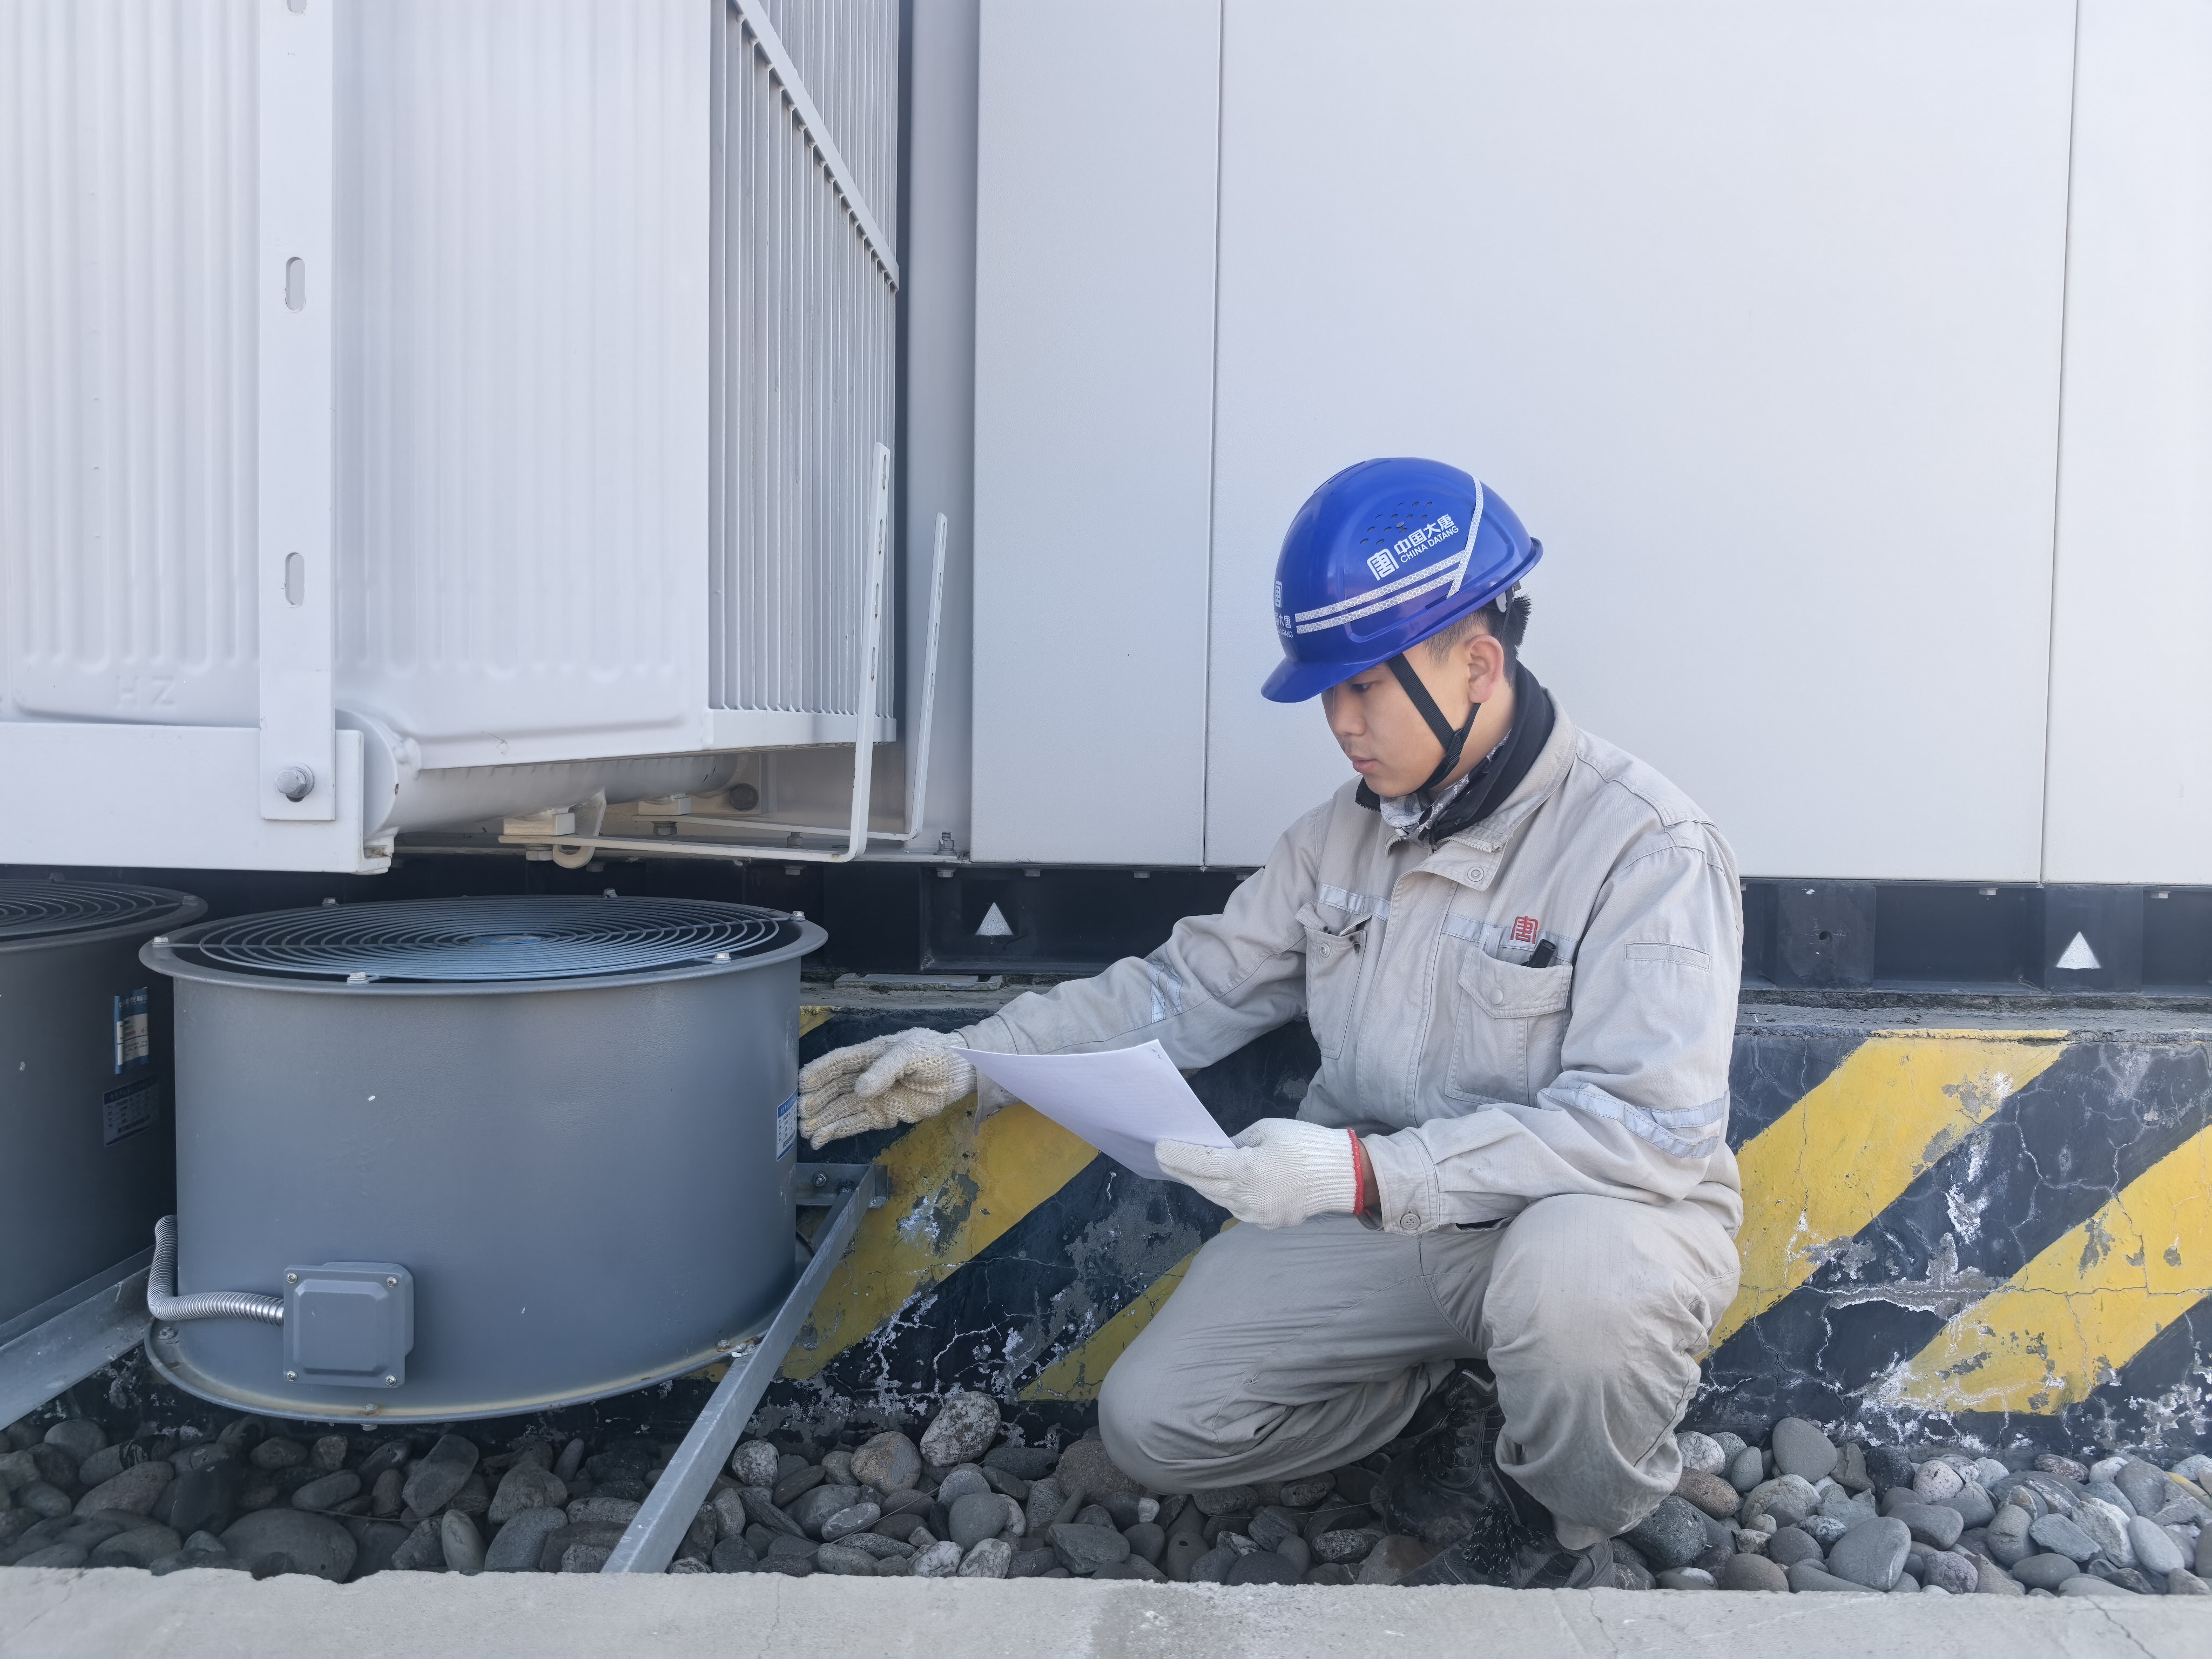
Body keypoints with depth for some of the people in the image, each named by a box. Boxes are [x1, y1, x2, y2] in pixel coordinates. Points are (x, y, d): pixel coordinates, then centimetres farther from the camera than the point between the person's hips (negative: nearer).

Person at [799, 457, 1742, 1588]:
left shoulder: (1649, 846, -18)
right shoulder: (1344, 834, 3)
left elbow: (1645, 1123, -26)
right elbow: (1185, 993, 5)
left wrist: (1364, 1170, -34)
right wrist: (972, 1059, -6)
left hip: (1599, 1215, -5)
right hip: (1377, 1222, 5)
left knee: (1574, 1272, -40)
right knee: (1152, 1425, -5)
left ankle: (1565, 1540, -5)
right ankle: (1461, 1412, 15)